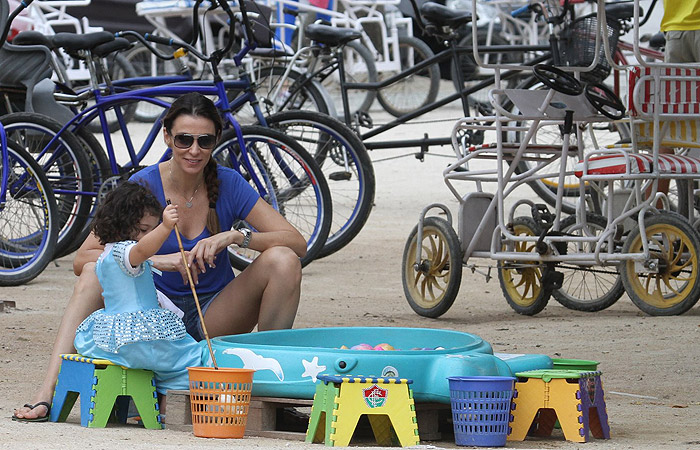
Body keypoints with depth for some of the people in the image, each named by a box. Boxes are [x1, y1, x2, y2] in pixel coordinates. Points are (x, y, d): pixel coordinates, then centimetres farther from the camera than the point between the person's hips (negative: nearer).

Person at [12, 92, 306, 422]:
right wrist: (153, 260, -30)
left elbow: (298, 244, -10)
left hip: (214, 318, 1)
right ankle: (47, 394, -38)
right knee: (95, 274, -27)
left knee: (282, 260, -22)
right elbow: (82, 260, -16)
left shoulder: (229, 185, -7)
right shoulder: (144, 185, -10)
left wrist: (237, 236, -27)